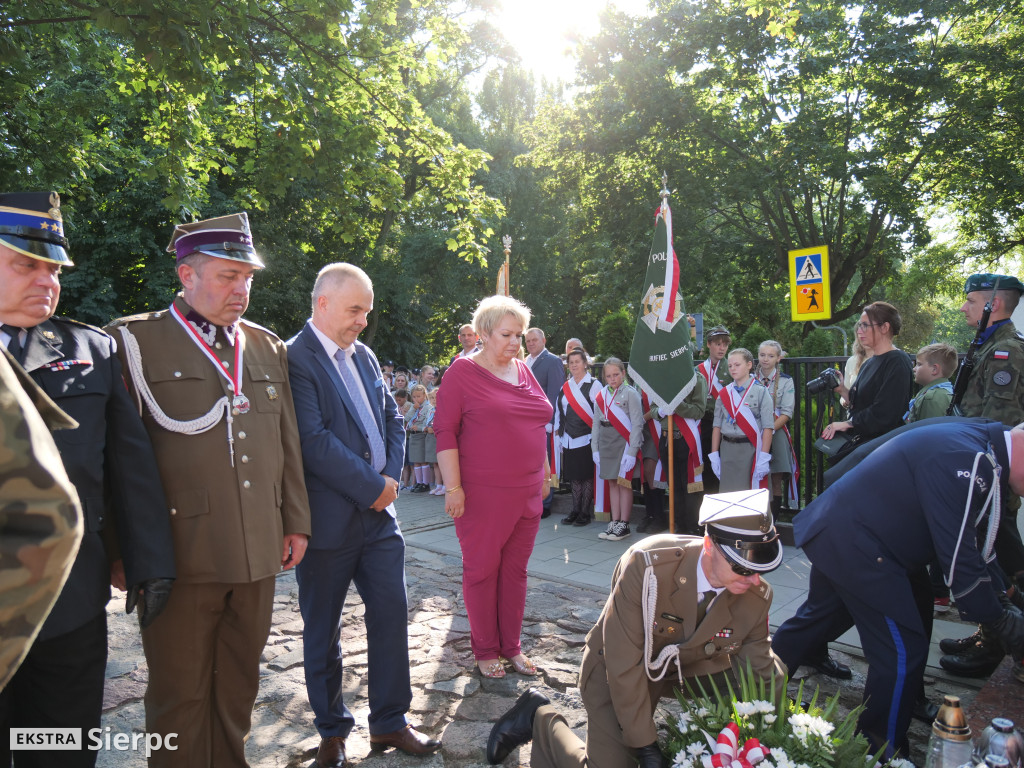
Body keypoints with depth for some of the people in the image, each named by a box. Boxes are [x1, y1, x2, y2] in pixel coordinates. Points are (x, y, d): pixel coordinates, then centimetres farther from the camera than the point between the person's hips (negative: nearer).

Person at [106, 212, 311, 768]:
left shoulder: (267, 345, 10)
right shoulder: (135, 340, -5)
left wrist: (295, 521, 12)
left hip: (259, 550, 5)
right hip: (182, 553, -4)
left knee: (239, 685, 18)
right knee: (180, 693, 12)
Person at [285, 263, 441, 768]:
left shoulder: (364, 356, 11)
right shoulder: (294, 358, -14)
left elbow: (391, 418, 13)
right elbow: (313, 441, -21)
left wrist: (391, 477, -3)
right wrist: (372, 487, -15)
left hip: (379, 513, 6)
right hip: (328, 518, -6)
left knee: (392, 614, 9)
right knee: (322, 631, 11)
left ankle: (390, 722, 27)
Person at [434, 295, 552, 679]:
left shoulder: (524, 371, 10)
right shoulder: (463, 372, -8)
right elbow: (445, 431, -11)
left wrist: (544, 473, 16)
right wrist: (453, 487, -16)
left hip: (527, 492, 6)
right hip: (482, 494, -6)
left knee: (515, 569, 14)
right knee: (482, 570, 8)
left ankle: (512, 645, 28)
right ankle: (485, 650, 24)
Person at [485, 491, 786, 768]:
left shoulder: (757, 596, -20)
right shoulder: (647, 565, -34)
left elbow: (762, 671, -4)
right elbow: (624, 665, -28)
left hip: (690, 668, 5)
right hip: (618, 670, -4)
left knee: (774, 675, -12)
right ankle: (541, 718, 11)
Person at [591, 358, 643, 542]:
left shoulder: (631, 393, -7)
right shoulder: (601, 395, 10)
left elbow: (637, 424, -11)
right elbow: (596, 423, 13)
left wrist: (632, 451, -15)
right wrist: (595, 449, 8)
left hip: (624, 442, -5)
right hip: (606, 443, 5)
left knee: (624, 482, -1)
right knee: (612, 482, 9)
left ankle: (624, 525, 8)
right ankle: (614, 522, 17)